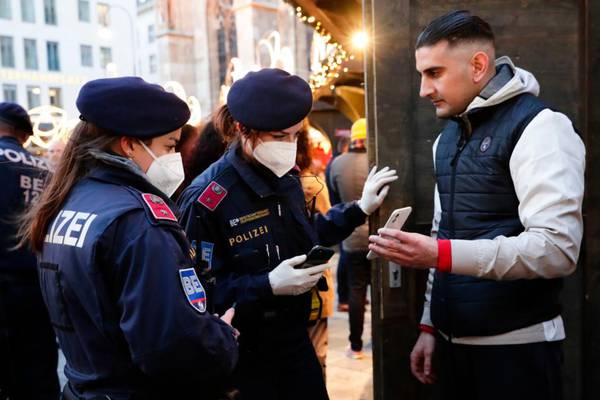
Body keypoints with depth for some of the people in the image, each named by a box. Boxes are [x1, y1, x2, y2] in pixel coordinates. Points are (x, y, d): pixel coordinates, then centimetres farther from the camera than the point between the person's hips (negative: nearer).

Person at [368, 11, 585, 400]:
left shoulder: (539, 127, -13)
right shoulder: (448, 137, 10)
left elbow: (558, 248, -23)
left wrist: (440, 255, -29)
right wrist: (429, 325, 12)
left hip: (515, 345, -7)